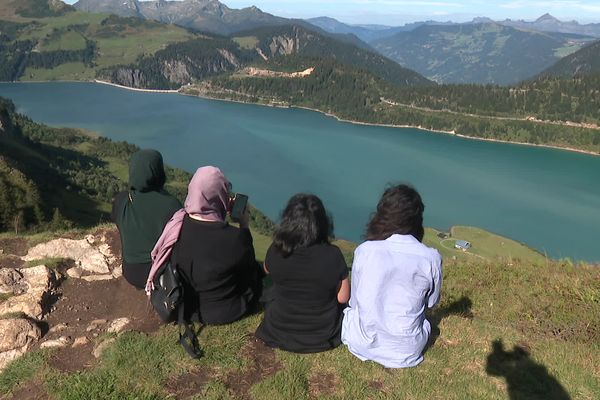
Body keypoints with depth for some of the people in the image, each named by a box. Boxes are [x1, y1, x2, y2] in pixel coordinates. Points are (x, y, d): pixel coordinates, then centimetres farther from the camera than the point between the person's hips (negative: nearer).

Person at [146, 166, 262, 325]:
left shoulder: (176, 226, -20)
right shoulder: (235, 239, -33)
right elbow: (249, 265, -10)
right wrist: (244, 226, -6)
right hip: (225, 313, -5)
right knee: (255, 269, 22)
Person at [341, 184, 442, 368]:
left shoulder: (364, 251, -14)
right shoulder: (431, 258, -14)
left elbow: (355, 301, -2)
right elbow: (432, 302, 3)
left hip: (364, 344, -1)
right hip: (407, 350, 1)